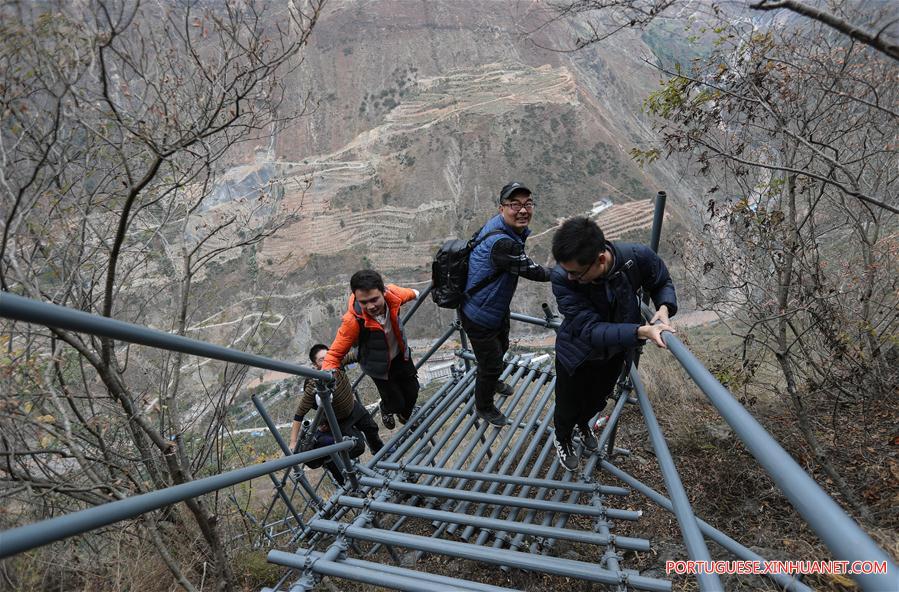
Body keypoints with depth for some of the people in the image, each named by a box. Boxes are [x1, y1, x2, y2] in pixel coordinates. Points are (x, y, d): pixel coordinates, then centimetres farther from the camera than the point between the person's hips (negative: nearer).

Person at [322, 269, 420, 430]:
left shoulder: (392, 293, -30)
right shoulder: (353, 321, -40)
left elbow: (404, 293, -3)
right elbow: (335, 353, -31)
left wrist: (414, 293, 21)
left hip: (400, 353, 4)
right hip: (379, 365, -4)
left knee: (413, 390, 19)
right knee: (396, 402, 8)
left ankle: (406, 415, 56)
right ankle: (387, 410, 49)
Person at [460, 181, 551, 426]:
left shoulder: (507, 228, -7)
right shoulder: (501, 243, -38)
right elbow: (531, 271, -27)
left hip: (497, 308, 10)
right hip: (480, 318, -10)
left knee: (501, 348, 33)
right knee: (491, 364, 11)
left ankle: (492, 382, 63)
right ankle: (483, 407, 39)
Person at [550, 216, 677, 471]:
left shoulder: (638, 257, -31)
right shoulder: (562, 278, -39)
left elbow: (662, 283, -7)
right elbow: (591, 330, -39)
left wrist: (664, 308, -28)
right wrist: (641, 331, -51)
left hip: (614, 353, 3)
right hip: (577, 354, -3)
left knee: (597, 400, 30)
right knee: (568, 408, 20)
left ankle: (583, 423, 66)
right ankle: (563, 439, 56)